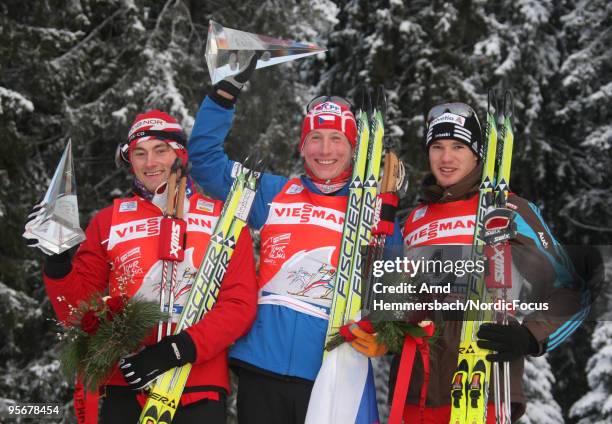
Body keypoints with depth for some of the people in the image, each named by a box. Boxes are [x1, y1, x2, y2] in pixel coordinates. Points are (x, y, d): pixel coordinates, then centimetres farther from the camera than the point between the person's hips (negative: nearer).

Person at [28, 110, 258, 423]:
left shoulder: (221, 217, 5)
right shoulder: (108, 221, 9)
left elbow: (240, 304, -3)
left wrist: (177, 350, -15)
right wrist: (57, 263, -10)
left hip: (199, 392, -1)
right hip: (126, 389, 1)